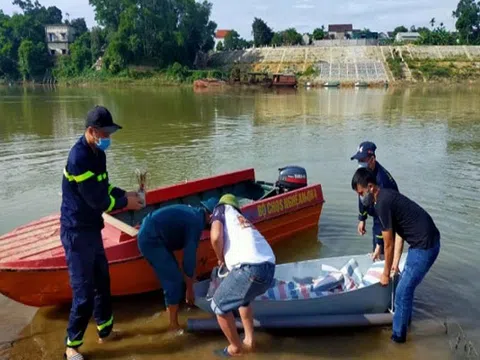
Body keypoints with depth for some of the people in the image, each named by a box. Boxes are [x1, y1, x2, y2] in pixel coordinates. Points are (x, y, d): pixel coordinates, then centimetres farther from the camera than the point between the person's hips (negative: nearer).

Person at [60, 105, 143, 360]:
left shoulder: (97, 153, 5)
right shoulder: (79, 158, -24)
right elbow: (97, 200, -23)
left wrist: (124, 194, -4)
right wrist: (125, 202, -10)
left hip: (92, 229, 10)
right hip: (77, 232, -10)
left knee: (102, 281, 20)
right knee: (84, 293, -1)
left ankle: (105, 331, 38)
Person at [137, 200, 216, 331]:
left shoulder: (193, 213, 13)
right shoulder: (196, 222, -16)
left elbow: (189, 252, 21)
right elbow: (189, 257, -15)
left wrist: (192, 277, 26)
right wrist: (189, 289, -4)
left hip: (149, 235, 10)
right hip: (151, 240, -10)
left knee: (172, 274, 21)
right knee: (174, 279, -5)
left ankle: (170, 307, 38)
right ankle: (174, 325, 4)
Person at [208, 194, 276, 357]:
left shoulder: (222, 209, 18)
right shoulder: (242, 219, 36)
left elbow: (216, 237, 0)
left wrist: (221, 259, 16)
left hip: (250, 268, -7)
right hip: (269, 268, 8)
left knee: (219, 305, 15)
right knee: (242, 299, 36)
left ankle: (236, 348, 29)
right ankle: (249, 341, 35)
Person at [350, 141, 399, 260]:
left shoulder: (382, 179, -35)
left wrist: (379, 244, -31)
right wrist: (362, 219, 11)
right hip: (377, 216, 8)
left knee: (384, 253, -8)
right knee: (375, 253, 15)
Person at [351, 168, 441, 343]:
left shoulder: (382, 203, -21)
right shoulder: (387, 196, 9)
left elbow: (389, 245, -13)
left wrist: (386, 273, -1)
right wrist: (395, 262, 16)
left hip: (425, 246, -10)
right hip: (425, 241, 10)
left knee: (402, 291, 1)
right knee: (405, 284, 24)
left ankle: (398, 335, 15)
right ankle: (405, 318, 42)